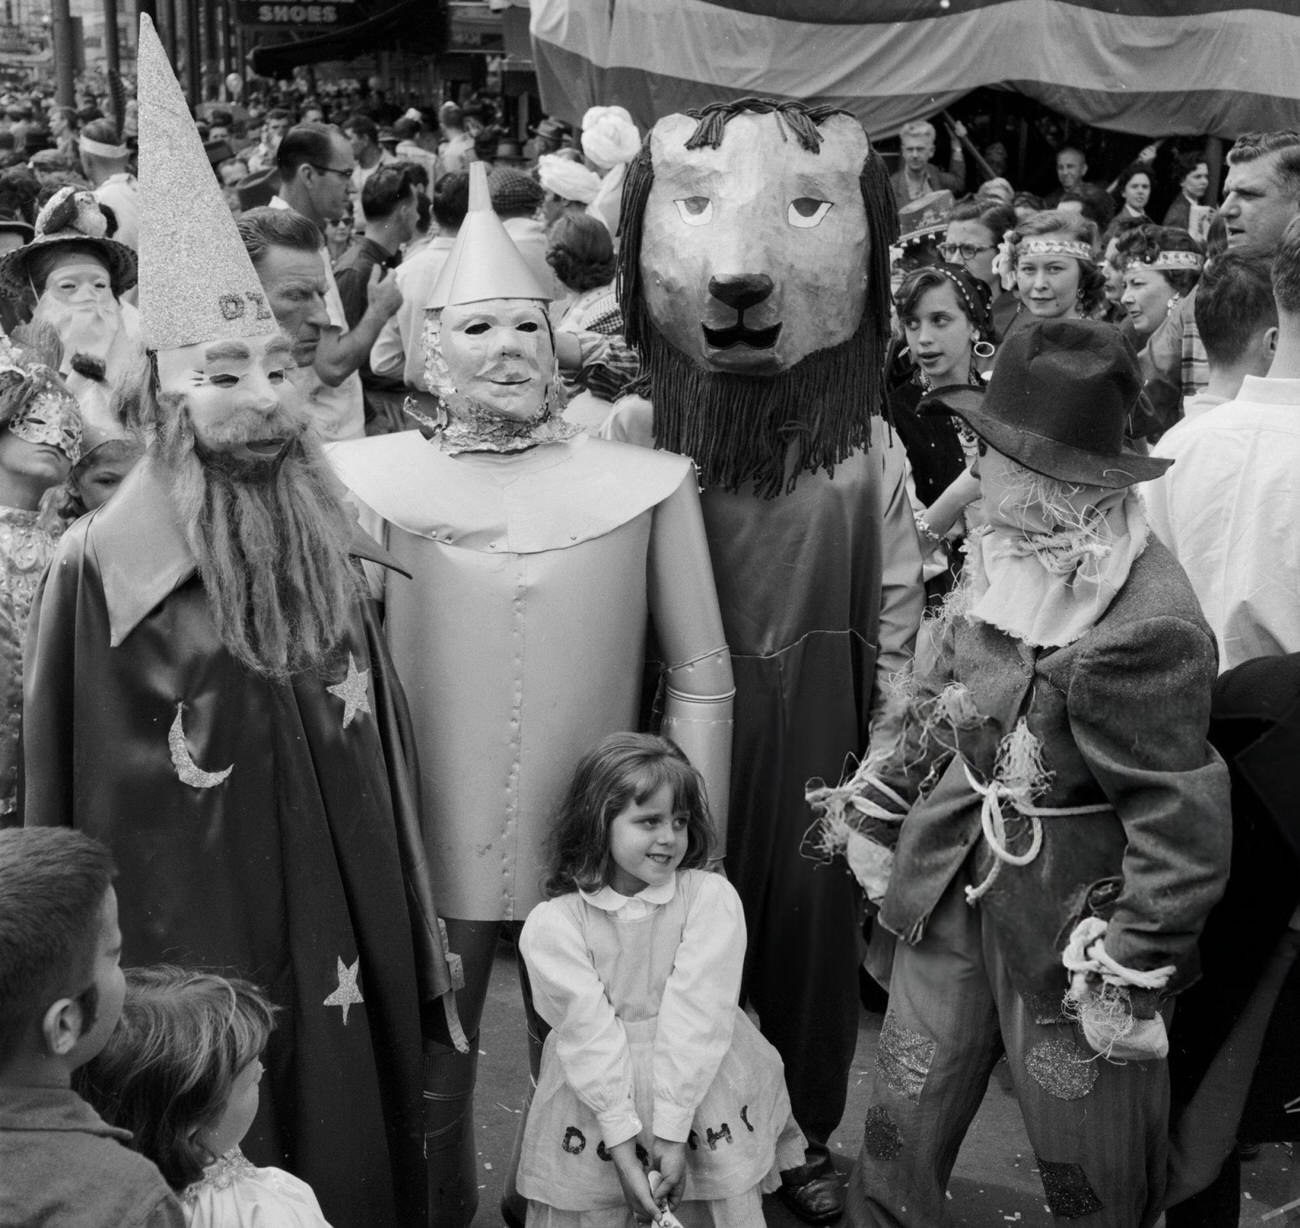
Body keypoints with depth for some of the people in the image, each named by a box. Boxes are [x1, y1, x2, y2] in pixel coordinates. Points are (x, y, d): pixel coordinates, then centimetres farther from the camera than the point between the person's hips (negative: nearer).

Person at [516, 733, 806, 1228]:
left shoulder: (712, 899, -9)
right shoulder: (551, 924, -9)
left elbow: (697, 1016, -15)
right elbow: (587, 1033, -13)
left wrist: (672, 1133, -19)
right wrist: (623, 1144, -18)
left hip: (701, 1089, 0)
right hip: (597, 1102, 0)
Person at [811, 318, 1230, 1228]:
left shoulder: (1146, 626, -25)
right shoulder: (1008, 558, 0)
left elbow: (1183, 821, -21)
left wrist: (1132, 974, -18)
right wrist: (880, 805, 18)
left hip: (1067, 921, -7)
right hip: (954, 891, 7)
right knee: (898, 1147, 14)